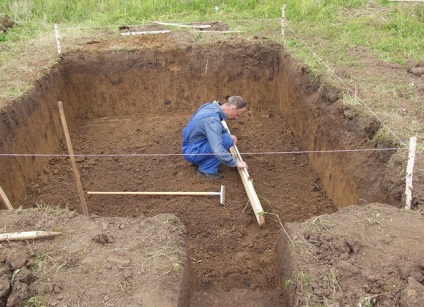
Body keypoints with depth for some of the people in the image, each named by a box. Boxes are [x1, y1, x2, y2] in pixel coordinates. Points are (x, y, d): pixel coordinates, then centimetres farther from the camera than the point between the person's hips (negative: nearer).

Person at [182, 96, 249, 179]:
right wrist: (236, 163, -24)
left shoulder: (211, 106, -1)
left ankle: (198, 161, 16)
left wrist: (229, 135, 10)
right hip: (192, 153, -10)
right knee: (228, 140, -20)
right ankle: (207, 170, -9)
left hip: (190, 145, 10)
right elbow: (218, 151, -36)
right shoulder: (212, 119, -29)